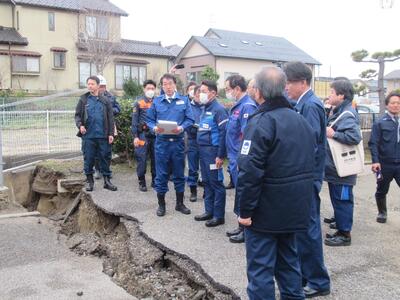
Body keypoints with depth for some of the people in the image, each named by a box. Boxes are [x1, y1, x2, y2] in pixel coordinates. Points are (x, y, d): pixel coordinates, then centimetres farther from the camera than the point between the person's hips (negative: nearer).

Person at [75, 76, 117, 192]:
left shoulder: (105, 101, 6)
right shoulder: (83, 99, 6)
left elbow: (110, 118, 4)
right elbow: (77, 115, 6)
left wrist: (111, 133, -2)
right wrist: (80, 125, -14)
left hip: (103, 135, 0)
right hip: (88, 135, 0)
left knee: (105, 158, 5)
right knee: (88, 159, 6)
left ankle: (107, 180, 16)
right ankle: (90, 181, 18)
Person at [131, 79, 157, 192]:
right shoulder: (139, 102, 2)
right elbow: (134, 120, 1)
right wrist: (135, 136, -6)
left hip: (156, 134, 2)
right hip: (143, 135, -2)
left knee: (155, 158, 9)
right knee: (142, 159, -2)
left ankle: (155, 180, 21)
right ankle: (142, 182, 9)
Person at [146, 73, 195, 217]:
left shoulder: (184, 100, 4)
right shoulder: (156, 101, 6)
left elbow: (190, 119, 0)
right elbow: (150, 120, 7)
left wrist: (181, 127, -18)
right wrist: (154, 128, -13)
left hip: (178, 142, 0)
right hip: (161, 142, 0)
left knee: (179, 173, 9)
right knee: (161, 174, 4)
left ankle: (180, 203, 23)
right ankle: (161, 204, 17)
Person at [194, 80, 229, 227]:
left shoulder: (218, 109, -13)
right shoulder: (204, 109, 14)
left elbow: (224, 133, -17)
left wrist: (221, 155, -19)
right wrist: (200, 148, 14)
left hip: (213, 151, -9)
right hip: (203, 151, 9)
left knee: (216, 183, -1)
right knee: (207, 182, 15)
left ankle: (219, 216, 7)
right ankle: (209, 211, 26)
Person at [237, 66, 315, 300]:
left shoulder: (261, 122, -18)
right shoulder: (301, 121, 8)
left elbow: (250, 172, -23)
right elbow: (309, 164, 15)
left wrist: (246, 210, -15)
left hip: (266, 210, -8)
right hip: (295, 208, 8)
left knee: (260, 267, 3)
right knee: (289, 259, 21)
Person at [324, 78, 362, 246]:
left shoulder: (347, 115, -18)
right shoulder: (338, 112, 13)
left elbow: (355, 137, -30)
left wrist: (333, 134, -25)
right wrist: (328, 131, 6)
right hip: (335, 167, 10)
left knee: (342, 200, 0)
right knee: (338, 199, 17)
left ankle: (345, 234, 10)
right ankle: (341, 229, 28)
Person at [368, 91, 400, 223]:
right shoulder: (380, 123, -2)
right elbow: (373, 143, -7)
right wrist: (375, 161, -17)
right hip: (385, 164, -2)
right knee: (381, 191, 14)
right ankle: (382, 213, 34)